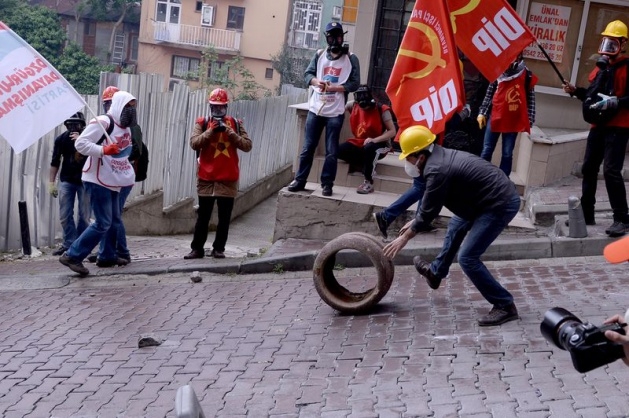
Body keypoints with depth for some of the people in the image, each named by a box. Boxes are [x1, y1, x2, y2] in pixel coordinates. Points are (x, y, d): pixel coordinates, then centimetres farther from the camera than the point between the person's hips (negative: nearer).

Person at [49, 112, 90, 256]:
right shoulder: (61, 139, 0)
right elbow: (55, 162, 7)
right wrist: (51, 182, 3)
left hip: (85, 180, -2)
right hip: (66, 180, 2)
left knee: (84, 215, -1)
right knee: (65, 215, -2)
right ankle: (69, 243, 6)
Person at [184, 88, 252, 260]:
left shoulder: (235, 124, 5)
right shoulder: (202, 123, 4)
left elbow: (247, 145, -4)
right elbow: (194, 143, -10)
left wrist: (230, 132, -13)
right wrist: (211, 131, -18)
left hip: (228, 179, 1)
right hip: (206, 178, -1)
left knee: (224, 217, 5)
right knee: (203, 216, 5)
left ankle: (219, 248, 12)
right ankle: (197, 249, 10)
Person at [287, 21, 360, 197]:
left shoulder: (351, 58, 1)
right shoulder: (319, 54, 9)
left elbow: (354, 83, -5)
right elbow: (308, 73, 5)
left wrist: (334, 87, -17)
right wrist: (316, 82, -17)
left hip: (335, 112, -2)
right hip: (315, 109, 3)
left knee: (331, 151, 2)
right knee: (308, 147, 6)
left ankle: (327, 183, 9)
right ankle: (300, 180, 13)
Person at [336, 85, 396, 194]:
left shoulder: (381, 110, -16)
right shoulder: (353, 106, -5)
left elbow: (392, 131, -18)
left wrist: (374, 140, -30)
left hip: (379, 145, -5)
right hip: (358, 144, 5)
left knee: (369, 148, -40)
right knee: (339, 150, -20)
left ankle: (369, 182, -26)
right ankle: (368, 166, -10)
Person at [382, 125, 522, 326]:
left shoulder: (437, 170, -21)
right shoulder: (442, 157, 8)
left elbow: (428, 212, -12)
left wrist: (404, 238, 1)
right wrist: (415, 222, 29)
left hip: (501, 204, -11)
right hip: (498, 197, 11)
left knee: (467, 257, -9)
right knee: (456, 225, 30)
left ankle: (505, 306, -1)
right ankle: (436, 272, 49)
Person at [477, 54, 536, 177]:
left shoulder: (527, 75, 0)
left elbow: (530, 98, 3)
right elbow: (489, 94, 7)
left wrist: (529, 119, -2)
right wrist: (482, 112, 3)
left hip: (514, 120, 0)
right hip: (495, 116, 1)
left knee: (507, 153, 4)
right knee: (487, 150, 2)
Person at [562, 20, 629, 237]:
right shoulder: (601, 66, 15)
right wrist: (576, 91, 7)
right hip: (598, 126, 8)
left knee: (611, 171, -15)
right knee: (589, 168, 10)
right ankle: (586, 213, 20)